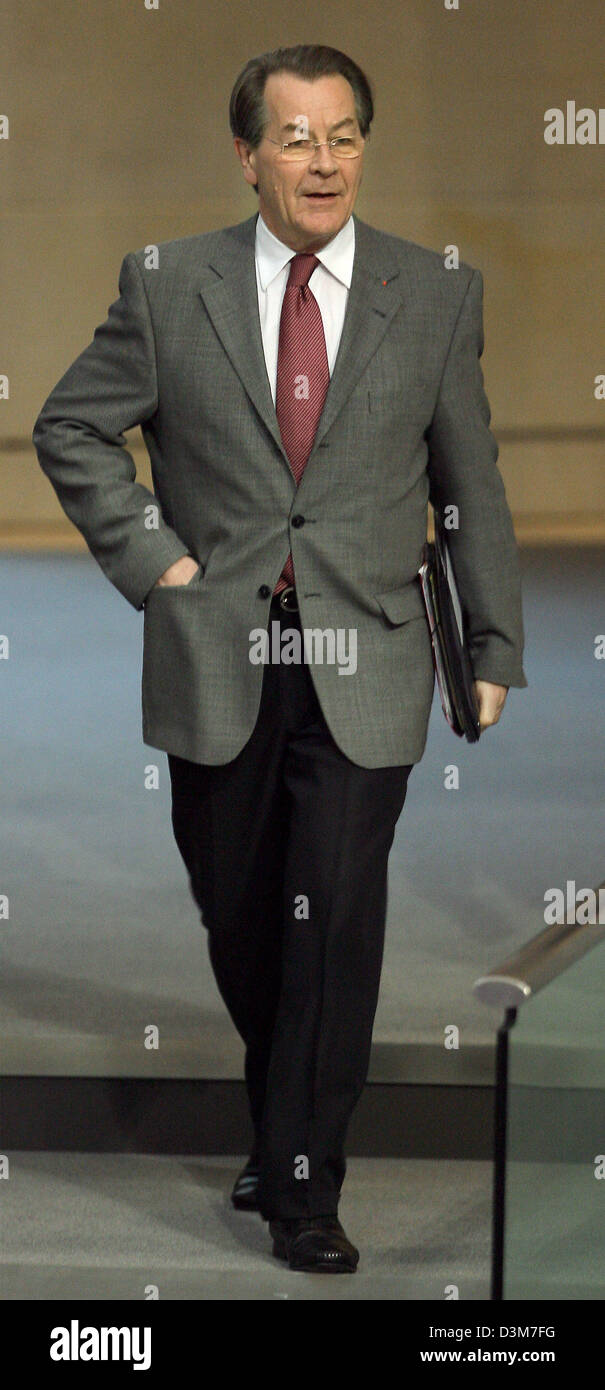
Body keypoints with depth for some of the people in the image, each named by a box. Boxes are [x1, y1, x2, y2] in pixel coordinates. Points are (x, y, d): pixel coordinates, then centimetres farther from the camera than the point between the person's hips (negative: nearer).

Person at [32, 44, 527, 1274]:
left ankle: (304, 1186, 2)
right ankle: (284, 1126, 35)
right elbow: (69, 428, 8)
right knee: (240, 920, 12)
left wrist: (494, 651, 9)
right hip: (216, 668, 1)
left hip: (364, 669, -1)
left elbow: (472, 487, 7)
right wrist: (150, 555, -2)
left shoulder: (436, 297, 2)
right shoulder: (167, 287, 0)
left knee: (336, 924, -7)